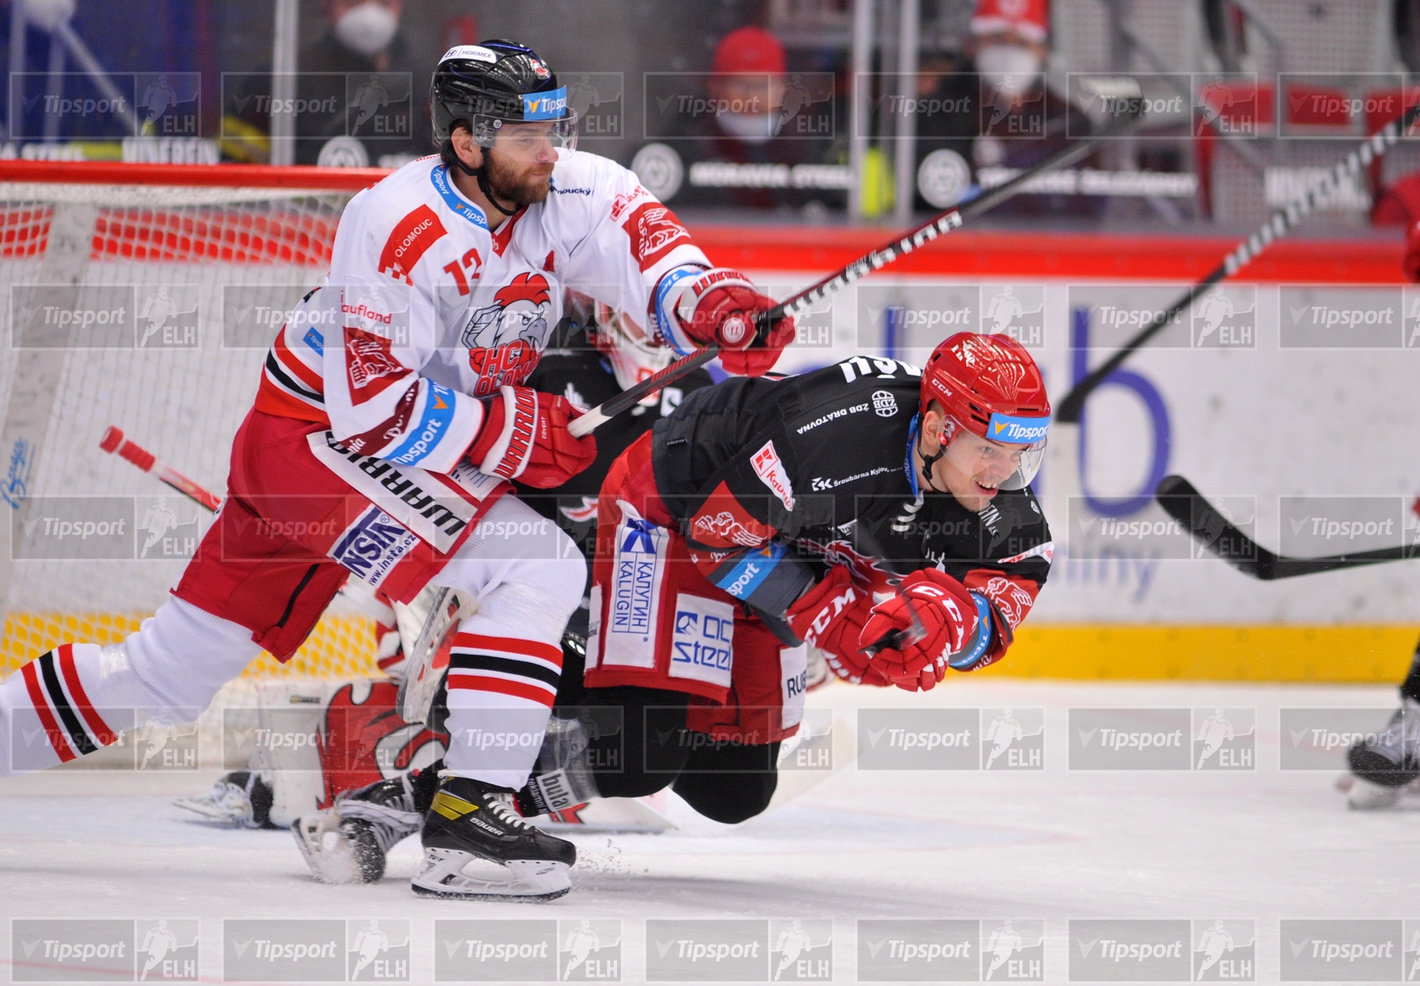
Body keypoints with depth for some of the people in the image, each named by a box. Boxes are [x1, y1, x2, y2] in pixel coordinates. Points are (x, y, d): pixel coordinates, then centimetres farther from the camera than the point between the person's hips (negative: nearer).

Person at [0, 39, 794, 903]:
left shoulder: (570, 192, -5)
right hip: (315, 435, -8)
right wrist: (515, 431, -25)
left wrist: (719, 306, -33)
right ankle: (468, 816, -24)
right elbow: (374, 411, -26)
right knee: (537, 570, -23)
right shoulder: (399, 231, -26)